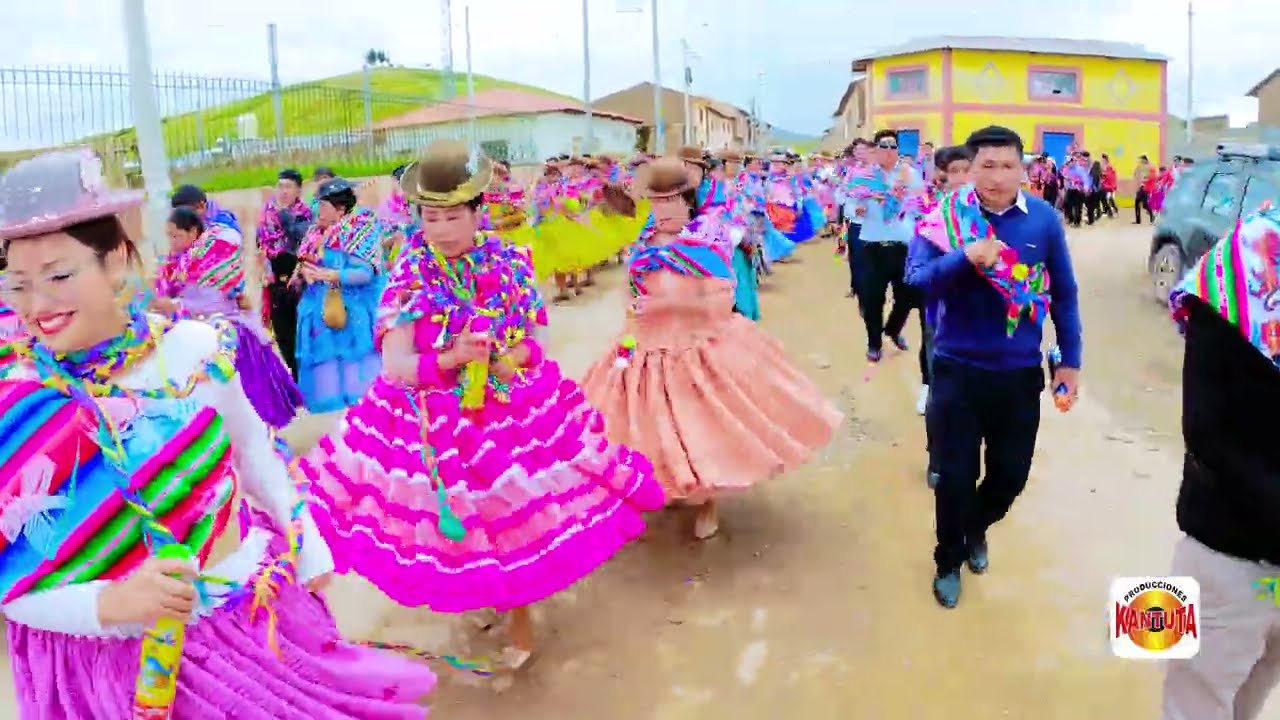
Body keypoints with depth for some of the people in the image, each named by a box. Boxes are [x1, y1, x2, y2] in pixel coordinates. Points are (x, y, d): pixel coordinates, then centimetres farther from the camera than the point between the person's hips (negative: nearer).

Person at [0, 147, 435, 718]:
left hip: (254, 619, 2)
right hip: (117, 660, -1)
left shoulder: (195, 349, -10)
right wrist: (109, 603, -28)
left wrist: (314, 564, 9)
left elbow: (258, 459, 5)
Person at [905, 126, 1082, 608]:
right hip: (957, 369, -2)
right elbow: (915, 280, -16)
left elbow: (1064, 293, 4)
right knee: (955, 474, 7)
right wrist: (966, 258, -32)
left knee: (1011, 473, 14)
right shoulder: (944, 216, -8)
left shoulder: (1044, 219, -4)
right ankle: (948, 560, 31)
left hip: (1020, 373, 2)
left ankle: (976, 529, 46)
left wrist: (1070, 360, 5)